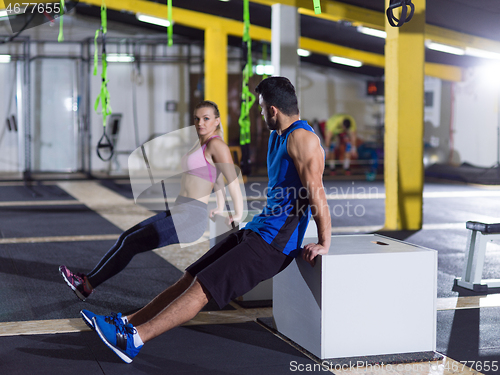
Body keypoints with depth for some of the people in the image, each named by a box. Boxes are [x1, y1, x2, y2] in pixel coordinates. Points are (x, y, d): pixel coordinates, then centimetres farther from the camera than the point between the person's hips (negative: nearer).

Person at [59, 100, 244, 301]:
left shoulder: (216, 145, -13)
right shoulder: (201, 143, 16)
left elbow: (233, 179, -14)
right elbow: (217, 176, 29)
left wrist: (238, 215, -5)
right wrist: (220, 208, 37)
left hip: (191, 218, -9)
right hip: (178, 212, 9)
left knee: (130, 243, -8)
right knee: (126, 237, 4)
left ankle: (88, 284, 3)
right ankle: (88, 279, 9)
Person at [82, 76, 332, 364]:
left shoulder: (302, 138, -16)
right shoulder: (278, 135, 17)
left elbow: (316, 191, -20)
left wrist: (324, 244, -20)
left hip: (273, 243, -9)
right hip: (256, 230, 9)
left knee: (203, 287, -16)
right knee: (191, 277, 4)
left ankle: (134, 339, -20)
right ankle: (127, 323, 5)